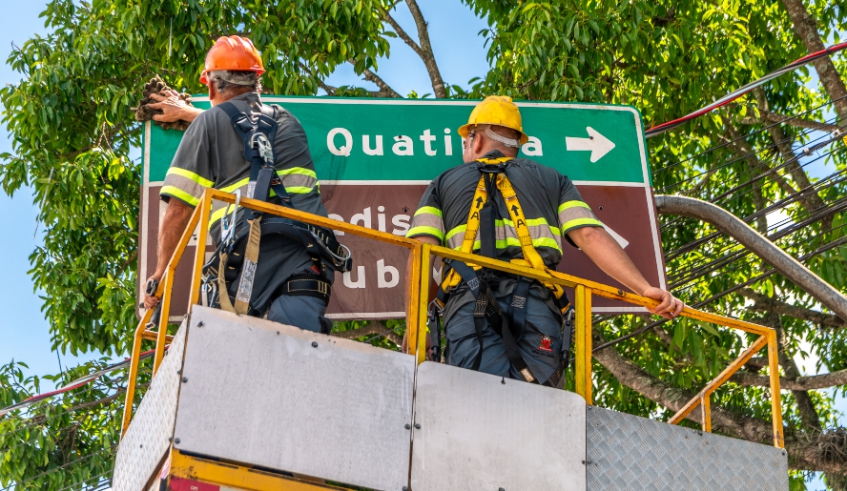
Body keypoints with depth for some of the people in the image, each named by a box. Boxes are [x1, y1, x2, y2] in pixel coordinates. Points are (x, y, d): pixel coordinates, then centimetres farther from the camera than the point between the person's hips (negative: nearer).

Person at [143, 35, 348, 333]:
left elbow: (177, 210, 11)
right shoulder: (285, 119, 33)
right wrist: (187, 113, 75)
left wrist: (160, 273, 22)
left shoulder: (208, 122, 18)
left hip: (252, 248, -3)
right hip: (311, 245, 3)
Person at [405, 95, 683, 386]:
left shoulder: (443, 183, 28)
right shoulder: (551, 180, 29)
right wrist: (644, 288, 5)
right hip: (536, 305, 1)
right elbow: (590, 236, 11)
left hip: (468, 307, -1)